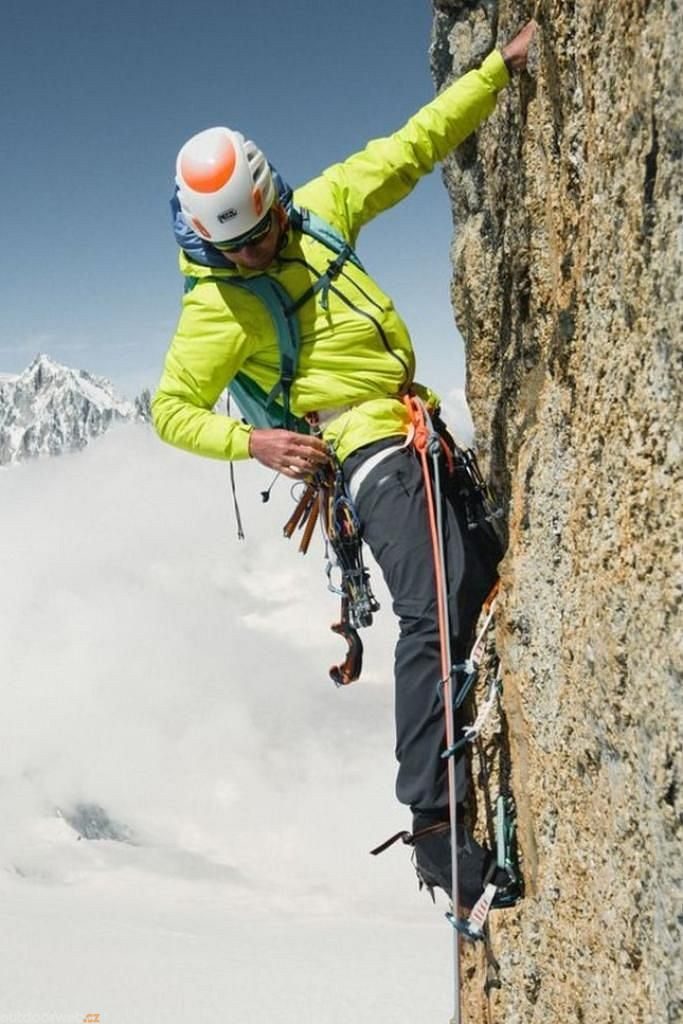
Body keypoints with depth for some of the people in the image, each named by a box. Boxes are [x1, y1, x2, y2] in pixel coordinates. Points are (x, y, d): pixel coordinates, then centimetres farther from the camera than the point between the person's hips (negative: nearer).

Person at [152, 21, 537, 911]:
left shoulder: (319, 209, 3)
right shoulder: (215, 310, -11)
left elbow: (413, 145, 10)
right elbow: (172, 411, -5)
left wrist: (502, 65, 8)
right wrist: (253, 443, -23)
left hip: (422, 431, 8)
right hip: (367, 448, -8)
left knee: (489, 570, 17)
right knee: (437, 611, -22)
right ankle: (435, 824, -22)